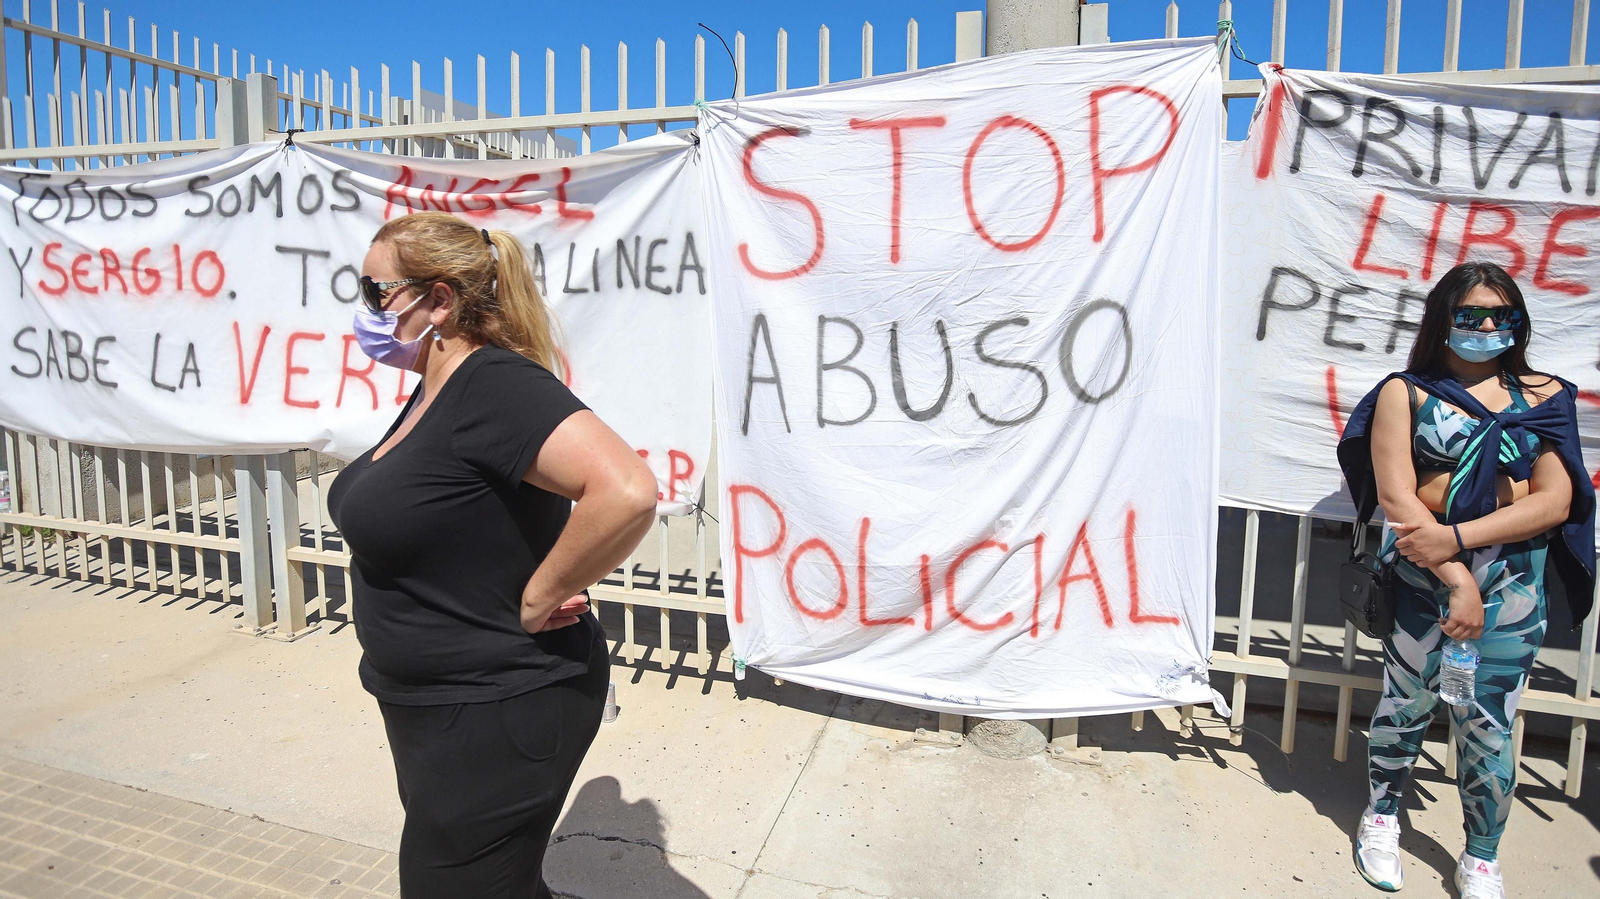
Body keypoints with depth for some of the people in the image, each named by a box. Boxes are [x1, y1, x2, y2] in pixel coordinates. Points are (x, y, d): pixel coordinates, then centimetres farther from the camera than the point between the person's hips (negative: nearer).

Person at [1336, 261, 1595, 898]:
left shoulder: (1544, 396, 7)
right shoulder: (1405, 392, 1)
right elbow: (1395, 495, -8)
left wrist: (1457, 538, -17)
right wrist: (1457, 580, -15)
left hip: (1512, 577, 2)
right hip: (1423, 569, -1)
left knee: (1488, 721, 7)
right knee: (1407, 699, 8)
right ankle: (1382, 815, 33)